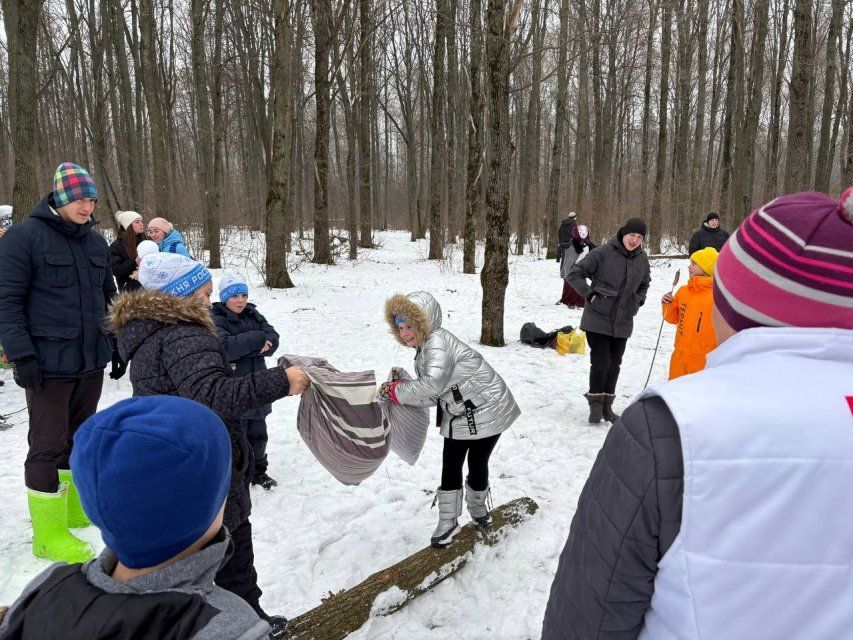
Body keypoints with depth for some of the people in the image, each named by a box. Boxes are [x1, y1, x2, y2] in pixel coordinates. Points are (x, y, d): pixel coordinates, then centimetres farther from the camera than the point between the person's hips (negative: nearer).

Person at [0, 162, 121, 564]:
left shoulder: (96, 242, 11)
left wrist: (117, 346, 17)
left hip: (92, 361, 6)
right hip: (49, 364, -6)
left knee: (78, 437, 17)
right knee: (48, 445, 2)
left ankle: (75, 508, 34)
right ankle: (48, 534, 13)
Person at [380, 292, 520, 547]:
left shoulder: (437, 342, -27)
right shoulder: (425, 347, 4)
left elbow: (433, 384, -42)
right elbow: (430, 395, -2)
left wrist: (397, 391, -29)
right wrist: (399, 388, -17)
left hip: (485, 411, -9)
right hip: (459, 416, 9)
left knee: (477, 463, 8)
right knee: (450, 466, 9)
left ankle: (477, 509, 36)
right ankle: (448, 521, 24)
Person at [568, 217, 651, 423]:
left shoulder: (642, 258, 4)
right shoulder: (603, 252, -12)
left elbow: (644, 284, 24)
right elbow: (574, 274, -8)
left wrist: (637, 301, 10)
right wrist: (589, 294, -14)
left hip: (623, 322, 5)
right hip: (598, 319, -5)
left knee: (614, 365, 11)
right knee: (600, 363, -7)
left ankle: (607, 406, 25)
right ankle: (596, 404, 11)